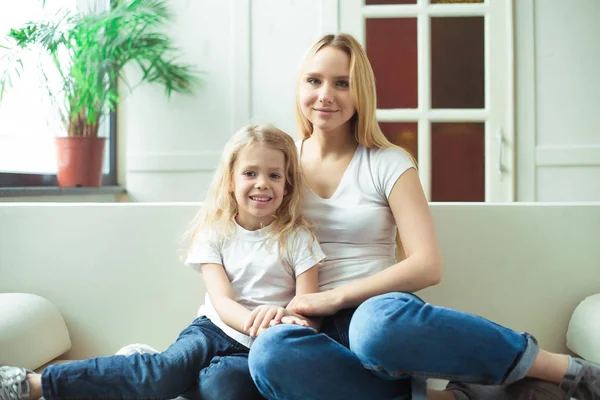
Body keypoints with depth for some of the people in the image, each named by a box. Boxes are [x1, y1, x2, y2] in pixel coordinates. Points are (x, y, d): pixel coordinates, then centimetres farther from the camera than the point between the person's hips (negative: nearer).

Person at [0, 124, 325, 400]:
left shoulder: (298, 237, 0)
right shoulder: (214, 233, 2)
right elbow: (222, 301, -8)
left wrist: (289, 320, -29)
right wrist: (254, 321, -31)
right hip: (216, 328, 1)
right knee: (171, 366, -31)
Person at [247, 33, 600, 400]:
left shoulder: (387, 163, 2)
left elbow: (428, 265, -8)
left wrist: (336, 297, -16)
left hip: (380, 313, -2)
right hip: (317, 328, 2)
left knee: (377, 322, -41)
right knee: (270, 351, -36)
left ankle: (559, 368, -18)